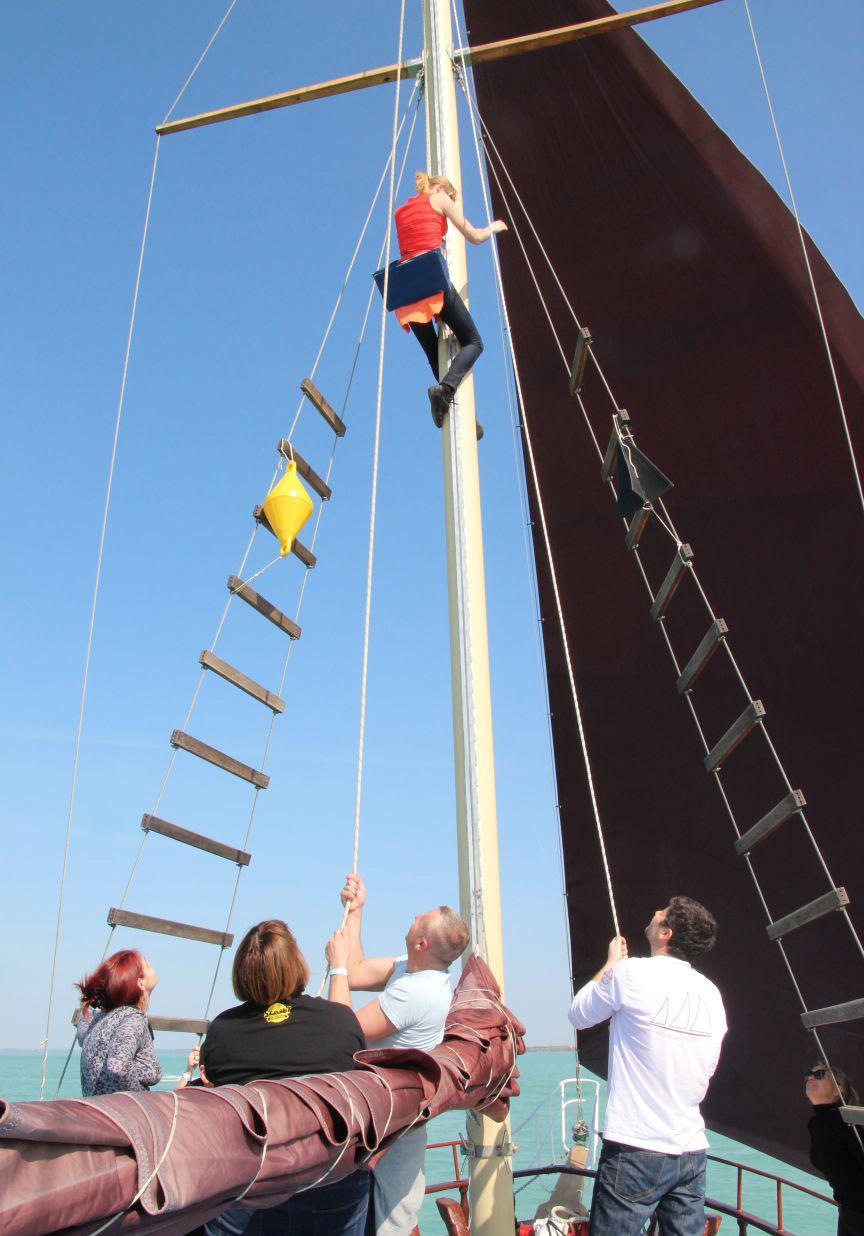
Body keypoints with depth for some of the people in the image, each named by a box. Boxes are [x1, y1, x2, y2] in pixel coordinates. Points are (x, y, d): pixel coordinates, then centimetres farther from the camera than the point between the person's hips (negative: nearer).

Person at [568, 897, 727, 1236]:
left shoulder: (631, 972, -12)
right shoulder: (711, 993, 6)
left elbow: (579, 1016, 4)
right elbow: (706, 1071, 16)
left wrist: (611, 963, 15)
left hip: (635, 1148, -6)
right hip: (692, 1153, 6)